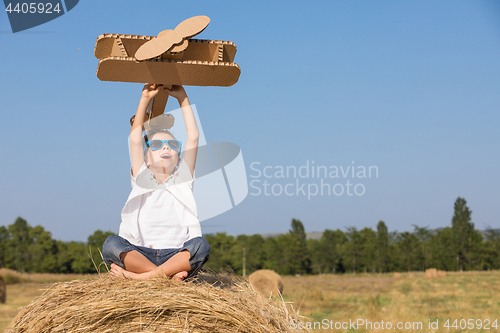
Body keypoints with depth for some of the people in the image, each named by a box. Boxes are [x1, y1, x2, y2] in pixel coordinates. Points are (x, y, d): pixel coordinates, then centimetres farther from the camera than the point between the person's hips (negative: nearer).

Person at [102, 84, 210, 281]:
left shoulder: (182, 178, 19)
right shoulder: (142, 179, 17)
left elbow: (193, 138, 11)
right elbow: (135, 139, 6)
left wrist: (183, 98, 13)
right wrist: (145, 99, 3)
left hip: (177, 255, 1)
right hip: (139, 254, 0)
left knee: (200, 245, -31)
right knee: (111, 244, -29)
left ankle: (140, 276, -33)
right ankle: (169, 274, -36)